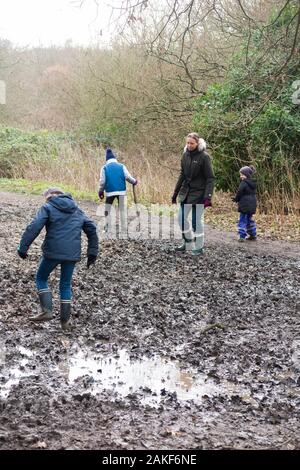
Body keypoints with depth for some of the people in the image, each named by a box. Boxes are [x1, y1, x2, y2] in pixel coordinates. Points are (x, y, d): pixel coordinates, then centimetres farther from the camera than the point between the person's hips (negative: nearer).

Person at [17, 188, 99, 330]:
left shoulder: (48, 208, 1)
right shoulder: (77, 211, 17)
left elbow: (34, 228, -12)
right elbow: (91, 229, 15)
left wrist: (23, 247, -9)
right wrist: (92, 252, 16)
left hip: (53, 252, -4)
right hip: (72, 254, 4)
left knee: (41, 278, 16)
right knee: (65, 284, 17)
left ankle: (47, 311, 3)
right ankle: (65, 320, 16)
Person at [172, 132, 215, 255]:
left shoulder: (204, 157, -13)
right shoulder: (185, 155, 5)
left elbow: (210, 178, -13)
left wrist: (208, 196, -21)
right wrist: (175, 192, 13)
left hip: (198, 193, -7)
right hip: (186, 191, 7)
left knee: (197, 220, -1)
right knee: (181, 218, 10)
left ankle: (199, 247, 13)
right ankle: (187, 243, 27)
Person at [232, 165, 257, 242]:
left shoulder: (243, 183, -15)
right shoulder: (253, 183, 12)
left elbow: (239, 193, -14)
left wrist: (235, 199, 7)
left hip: (244, 205, -8)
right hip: (252, 205, 8)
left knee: (242, 220, -4)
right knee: (250, 219, 18)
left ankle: (242, 236, -8)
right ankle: (253, 235, 21)